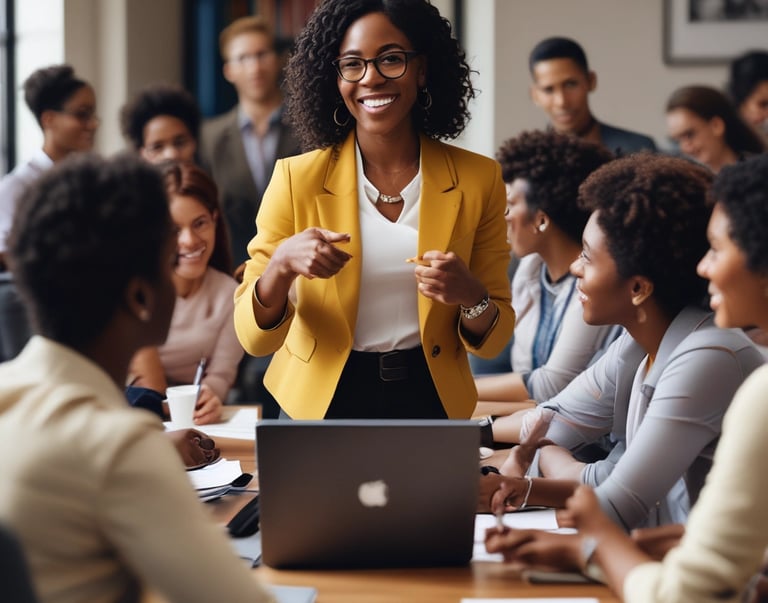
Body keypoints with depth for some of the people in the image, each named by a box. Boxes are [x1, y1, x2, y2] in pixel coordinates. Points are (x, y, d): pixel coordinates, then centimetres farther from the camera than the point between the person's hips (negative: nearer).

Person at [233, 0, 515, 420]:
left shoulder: (478, 179, -7)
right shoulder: (298, 178, -10)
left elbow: (491, 341, -3)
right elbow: (254, 337, -11)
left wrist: (470, 296, -24)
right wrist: (281, 266, -30)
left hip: (430, 398, 1)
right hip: (321, 401, -1)